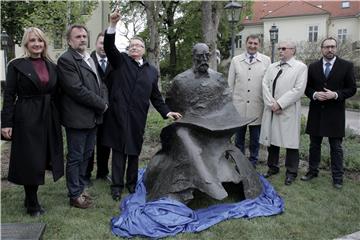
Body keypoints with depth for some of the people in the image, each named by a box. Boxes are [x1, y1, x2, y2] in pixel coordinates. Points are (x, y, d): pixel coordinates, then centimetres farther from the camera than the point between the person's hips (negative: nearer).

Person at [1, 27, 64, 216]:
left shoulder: (51, 66, 10)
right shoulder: (17, 65, -3)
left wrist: (58, 119, 9)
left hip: (49, 118, 4)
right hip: (26, 119, -4)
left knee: (41, 159, 11)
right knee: (30, 161, 3)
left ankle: (31, 199, 29)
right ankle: (32, 203, 21)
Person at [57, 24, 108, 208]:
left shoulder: (90, 59, 15)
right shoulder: (66, 60, -11)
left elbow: (100, 84, 16)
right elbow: (77, 89, -20)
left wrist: (104, 102, -2)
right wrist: (101, 104, -13)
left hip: (93, 117, 8)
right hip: (77, 118, -8)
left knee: (86, 155, 16)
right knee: (75, 157, 5)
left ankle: (80, 188, 31)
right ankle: (75, 195, 18)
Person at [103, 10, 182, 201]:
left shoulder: (152, 70, 13)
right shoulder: (121, 60, 7)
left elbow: (155, 95, 14)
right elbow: (109, 46, -10)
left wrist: (166, 112, 4)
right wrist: (113, 25, -23)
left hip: (138, 117, 2)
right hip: (119, 113, -2)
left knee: (134, 151, 10)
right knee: (119, 150, 3)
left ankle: (132, 183, 24)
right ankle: (117, 185, 12)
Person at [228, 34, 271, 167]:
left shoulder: (266, 61, 2)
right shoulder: (236, 60, 6)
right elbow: (230, 83, 8)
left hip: (257, 107, -1)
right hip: (239, 106, 1)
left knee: (255, 138, 9)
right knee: (239, 137, 10)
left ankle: (253, 163, 24)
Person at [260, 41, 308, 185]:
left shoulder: (301, 67, -1)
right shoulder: (272, 67, 15)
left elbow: (298, 89, -11)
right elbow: (265, 85, 4)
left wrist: (279, 103, -16)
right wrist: (271, 103, -10)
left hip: (288, 111, -5)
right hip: (271, 110, 5)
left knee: (291, 141, 2)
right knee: (271, 139, 12)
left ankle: (291, 172, 16)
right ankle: (273, 167, 28)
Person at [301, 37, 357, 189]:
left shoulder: (346, 66, -2)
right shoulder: (313, 67, 5)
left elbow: (352, 89, -2)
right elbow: (307, 87, 9)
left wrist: (335, 95, -17)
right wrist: (314, 94, -12)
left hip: (335, 113, -2)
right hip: (316, 112, 3)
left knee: (336, 147, 5)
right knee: (314, 144, 13)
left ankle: (337, 176, 16)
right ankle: (312, 171, 28)